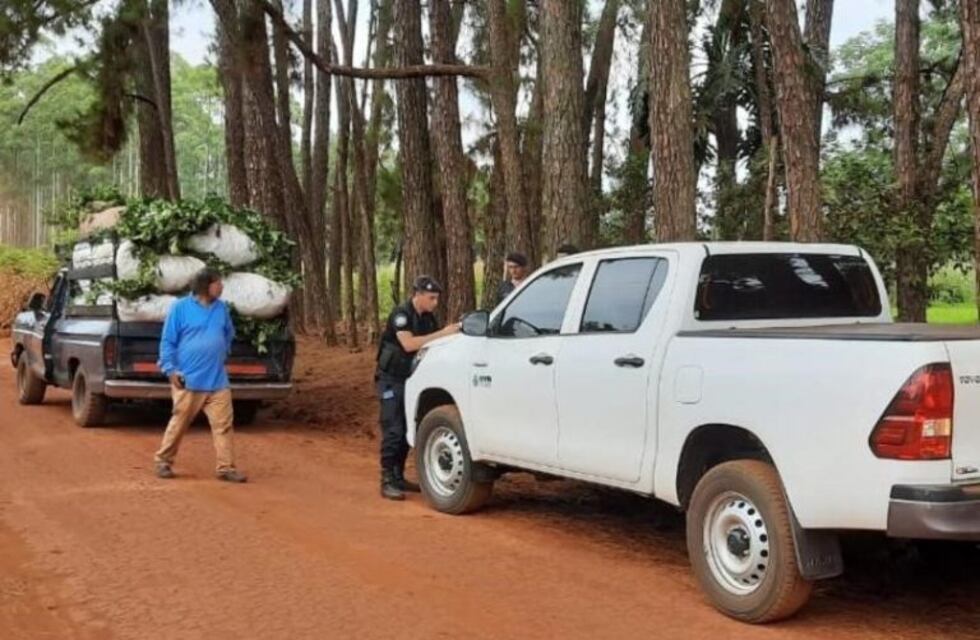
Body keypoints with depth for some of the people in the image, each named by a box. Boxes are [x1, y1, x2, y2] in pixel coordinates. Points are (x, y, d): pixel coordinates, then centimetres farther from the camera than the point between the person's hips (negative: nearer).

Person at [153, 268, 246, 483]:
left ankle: (226, 467, 5)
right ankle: (164, 461, 21)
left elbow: (229, 334, 24)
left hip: (217, 380, 4)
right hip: (188, 380, -4)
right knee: (179, 423, 5)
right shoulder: (181, 307, -6)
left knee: (223, 424, 0)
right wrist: (170, 369, -10)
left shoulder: (222, 308, 8)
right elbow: (167, 341, -5)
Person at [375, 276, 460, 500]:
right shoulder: (401, 314, -17)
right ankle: (387, 481, -8)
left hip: (411, 379, 8)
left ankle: (398, 476, 18)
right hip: (391, 380, -8)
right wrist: (443, 333, -33)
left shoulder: (428, 318, 6)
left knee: (408, 429, 9)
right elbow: (409, 344, -31)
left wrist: (454, 333, -10)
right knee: (393, 430, -11)